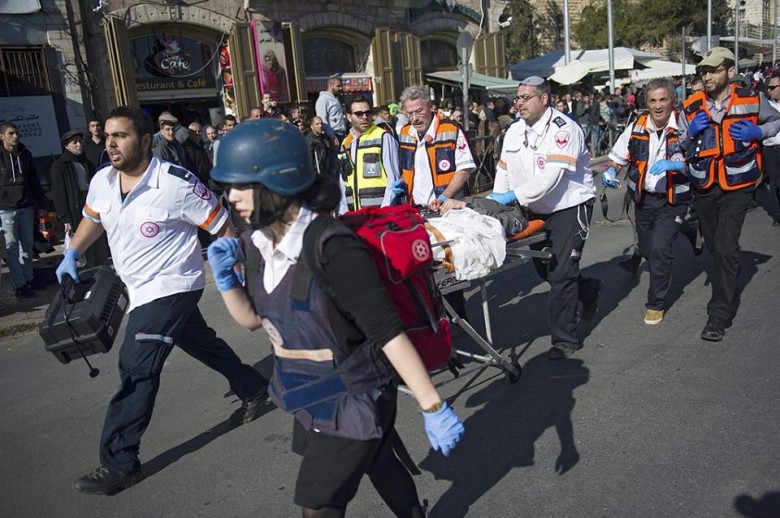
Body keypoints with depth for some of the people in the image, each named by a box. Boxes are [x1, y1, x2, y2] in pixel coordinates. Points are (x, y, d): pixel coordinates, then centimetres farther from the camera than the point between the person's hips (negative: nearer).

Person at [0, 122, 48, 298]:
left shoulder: (25, 154, 7)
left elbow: (34, 181, 12)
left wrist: (41, 205, 11)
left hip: (26, 207, 4)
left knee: (27, 245, 11)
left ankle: (29, 278, 22)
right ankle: (20, 285, 4)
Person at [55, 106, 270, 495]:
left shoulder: (175, 183, -23)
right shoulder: (102, 181, -2)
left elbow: (222, 226, -16)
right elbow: (93, 218, 20)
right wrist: (71, 255, 13)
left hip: (171, 286, -8)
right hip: (141, 288, 8)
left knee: (135, 368, -11)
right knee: (201, 343, 21)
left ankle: (119, 464, 1)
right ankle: (253, 390, 42)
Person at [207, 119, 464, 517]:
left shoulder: (333, 249, -30)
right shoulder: (257, 244, -6)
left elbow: (388, 332, -27)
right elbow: (254, 319, 8)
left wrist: (431, 407, -24)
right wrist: (225, 278, -9)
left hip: (352, 400, -7)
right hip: (309, 396, 7)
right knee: (379, 466, 28)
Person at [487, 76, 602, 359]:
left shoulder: (564, 129, -18)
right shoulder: (515, 130, 6)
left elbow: (551, 177, -27)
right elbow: (504, 169, 9)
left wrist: (513, 195, -29)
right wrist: (496, 202, -5)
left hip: (570, 207, -8)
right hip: (537, 211, 8)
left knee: (561, 274, -6)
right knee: (543, 269, 16)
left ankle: (564, 338, 8)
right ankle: (588, 289, 43)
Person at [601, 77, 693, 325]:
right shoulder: (636, 128, -1)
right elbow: (617, 157, 8)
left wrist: (674, 164, -35)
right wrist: (610, 171, -13)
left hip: (673, 200, -4)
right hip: (644, 199, 5)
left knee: (659, 250, -15)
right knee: (647, 250, 17)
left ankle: (656, 303, 5)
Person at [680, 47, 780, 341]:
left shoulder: (751, 99, -5)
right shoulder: (692, 107, -1)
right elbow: (680, 147, 8)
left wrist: (756, 132, -10)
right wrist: (691, 133, -14)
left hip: (736, 186, -3)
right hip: (703, 187, 3)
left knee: (726, 247, -14)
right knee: (713, 243, 18)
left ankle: (718, 316, -8)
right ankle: (728, 285, 47)